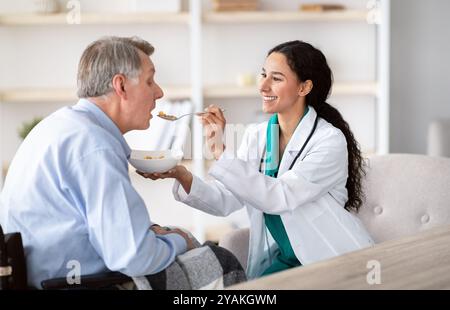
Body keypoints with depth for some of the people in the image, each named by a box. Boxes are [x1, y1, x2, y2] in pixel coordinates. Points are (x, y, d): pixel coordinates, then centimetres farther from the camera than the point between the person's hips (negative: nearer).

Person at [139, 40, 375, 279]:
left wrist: (221, 151, -30)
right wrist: (182, 176, -21)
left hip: (337, 262, -5)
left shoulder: (330, 141, -15)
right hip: (286, 260, 5)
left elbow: (279, 198, -26)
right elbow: (225, 201, -3)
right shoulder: (255, 137, 5)